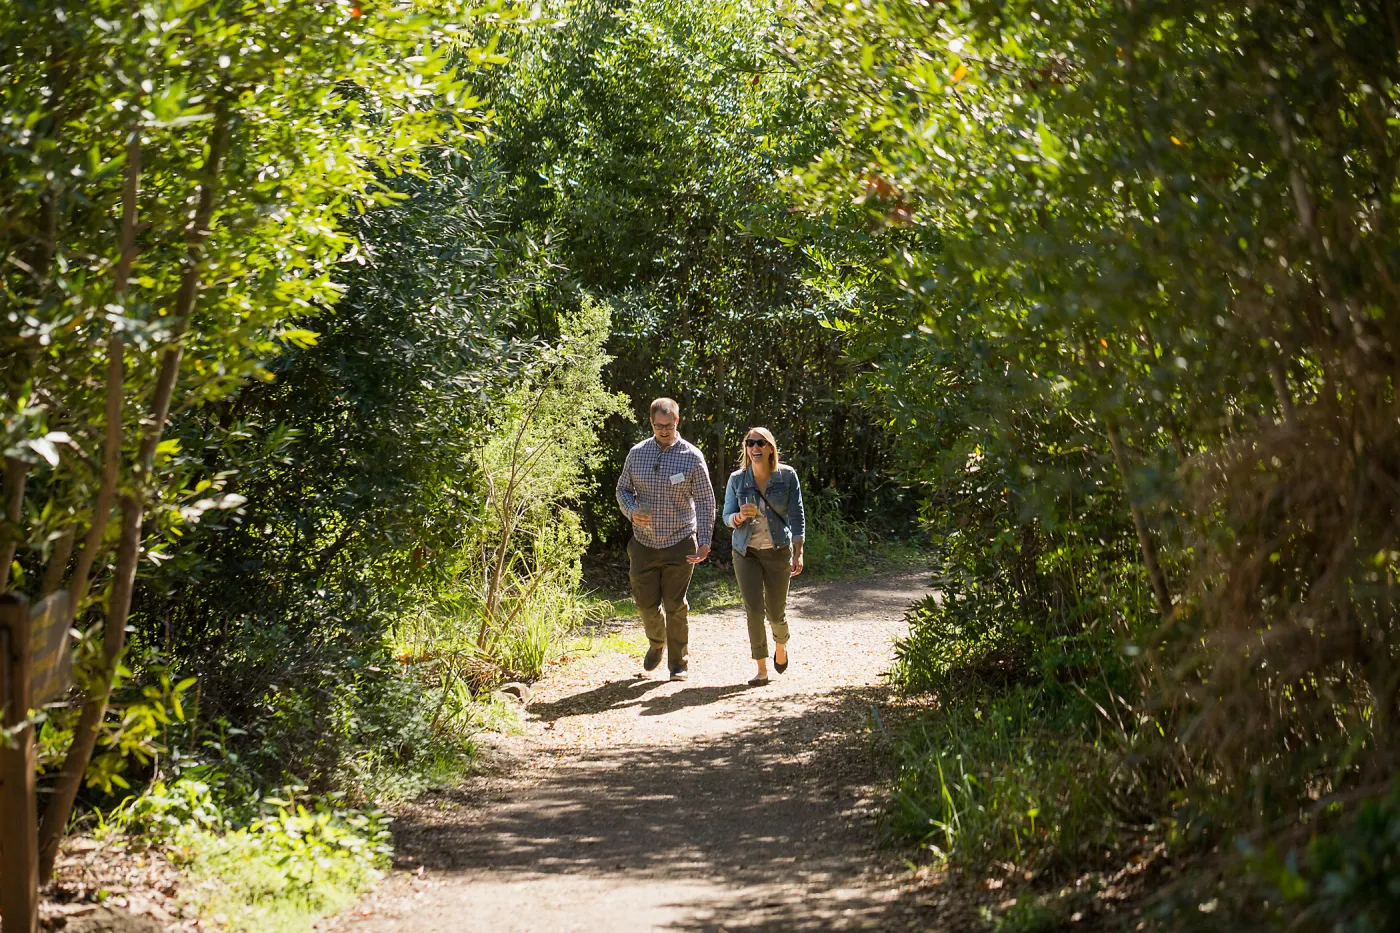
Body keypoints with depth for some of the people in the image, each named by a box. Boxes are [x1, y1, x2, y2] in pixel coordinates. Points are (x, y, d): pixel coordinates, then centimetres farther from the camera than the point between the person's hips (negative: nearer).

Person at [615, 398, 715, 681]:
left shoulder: (692, 457, -6)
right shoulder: (637, 453, 2)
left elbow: (705, 502, -4)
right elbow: (623, 489, 12)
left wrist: (705, 542, -12)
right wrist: (631, 512, -10)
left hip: (679, 543, -3)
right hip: (644, 542, 3)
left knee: (675, 605, 0)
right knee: (646, 603, 7)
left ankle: (679, 663, 14)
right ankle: (656, 643, 37)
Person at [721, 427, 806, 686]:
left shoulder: (787, 476, -7)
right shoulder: (737, 479, -3)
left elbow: (797, 516, -4)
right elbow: (727, 517, 2)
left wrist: (798, 553, -9)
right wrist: (740, 517, -22)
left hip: (778, 552, -1)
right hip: (747, 553, 1)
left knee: (776, 612, 6)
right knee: (754, 610, -8)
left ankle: (781, 645, 40)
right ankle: (762, 669, 1)